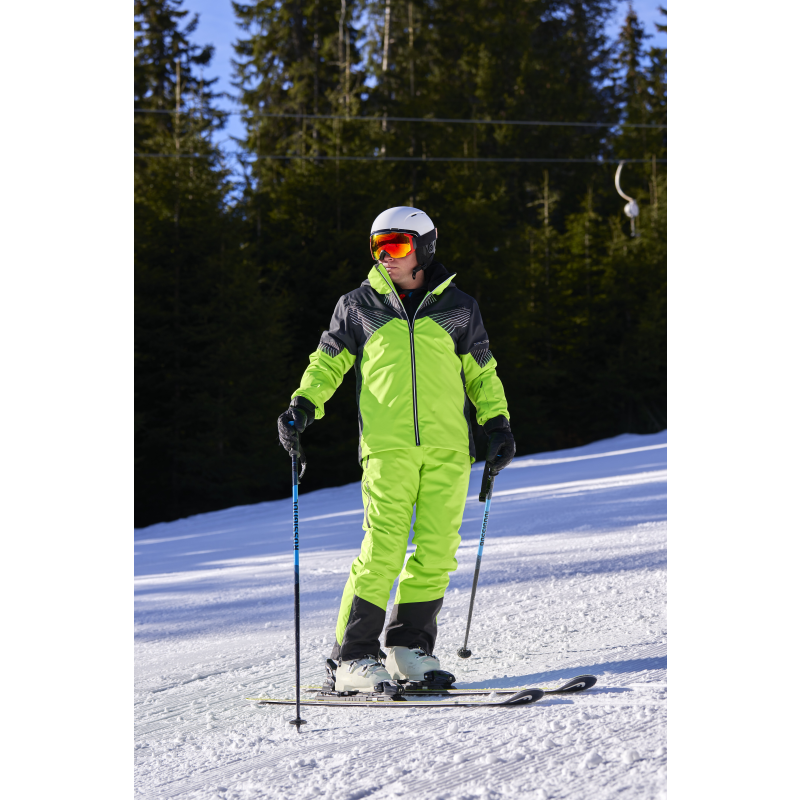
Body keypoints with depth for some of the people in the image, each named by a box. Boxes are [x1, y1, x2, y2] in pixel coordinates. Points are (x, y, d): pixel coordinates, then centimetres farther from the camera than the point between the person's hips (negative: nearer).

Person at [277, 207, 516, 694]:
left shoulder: (458, 307, 13)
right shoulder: (359, 306, 12)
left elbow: (482, 373, 21)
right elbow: (329, 361, 17)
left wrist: (498, 424, 11)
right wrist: (302, 406, 3)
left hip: (448, 448, 2)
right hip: (388, 447, -2)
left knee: (437, 552, -2)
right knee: (383, 551, -12)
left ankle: (410, 645, 12)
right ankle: (353, 659, -7)